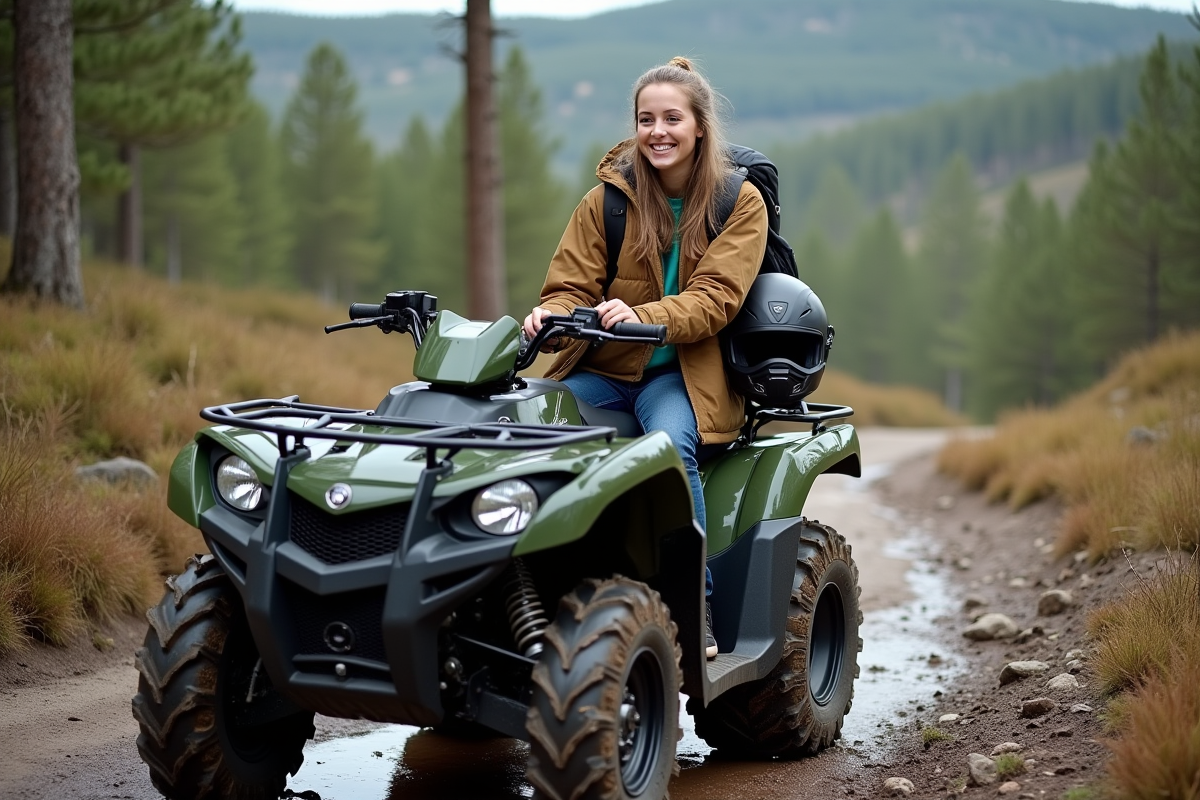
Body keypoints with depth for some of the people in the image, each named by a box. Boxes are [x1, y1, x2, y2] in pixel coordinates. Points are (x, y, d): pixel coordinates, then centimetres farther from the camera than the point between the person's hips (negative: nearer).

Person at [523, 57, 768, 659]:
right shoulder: (607, 200, 5)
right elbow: (570, 286, 2)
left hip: (688, 371, -2)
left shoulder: (741, 202, 0)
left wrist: (642, 317, -31)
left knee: (669, 444, -35)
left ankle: (694, 608, -26)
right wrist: (549, 316, -23)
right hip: (603, 368, 2)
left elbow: (714, 298, -12)